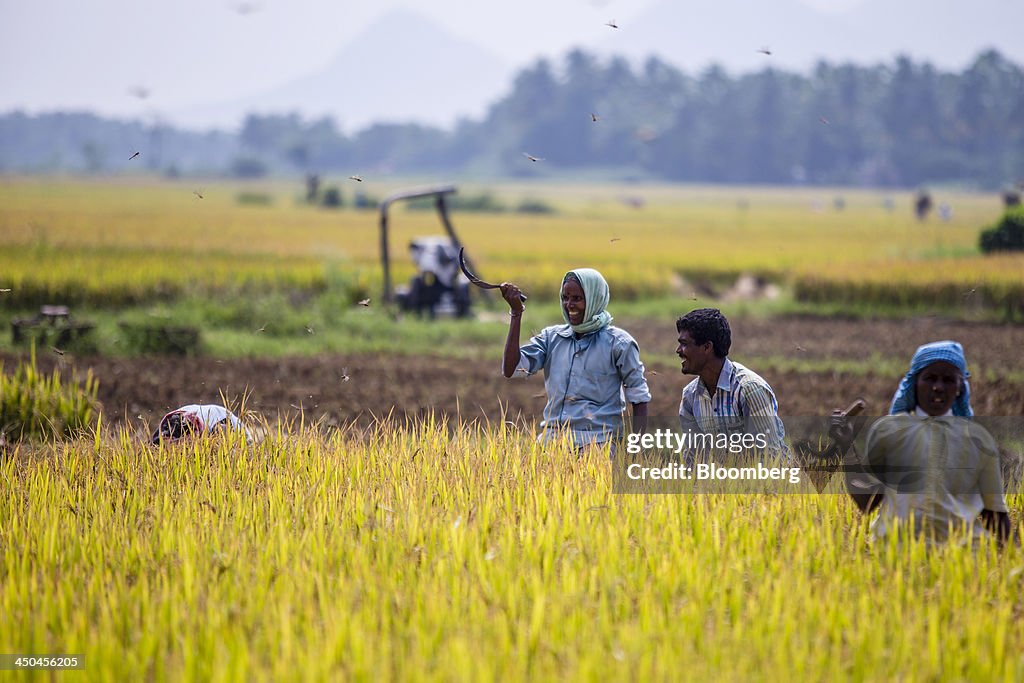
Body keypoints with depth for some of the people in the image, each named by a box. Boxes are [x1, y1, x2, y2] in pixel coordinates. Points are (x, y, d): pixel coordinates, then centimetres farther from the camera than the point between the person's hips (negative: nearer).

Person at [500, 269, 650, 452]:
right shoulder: (552, 337, 13)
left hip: (596, 443, -4)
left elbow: (639, 398, 3)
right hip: (552, 437, 4)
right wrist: (516, 312, 0)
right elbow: (510, 369, 1)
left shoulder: (617, 342, 2)